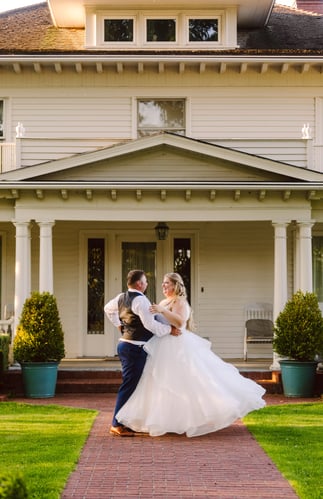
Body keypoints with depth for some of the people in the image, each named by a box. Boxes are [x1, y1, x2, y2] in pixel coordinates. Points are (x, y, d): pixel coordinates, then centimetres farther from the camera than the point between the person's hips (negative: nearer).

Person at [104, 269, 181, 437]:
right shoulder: (140, 300, -17)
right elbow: (150, 324, -22)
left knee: (130, 385, 15)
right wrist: (170, 329, -12)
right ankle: (117, 425, -4)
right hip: (135, 348, -10)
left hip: (124, 344, 10)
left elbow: (108, 308, 31)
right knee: (129, 386, -6)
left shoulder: (121, 297, 12)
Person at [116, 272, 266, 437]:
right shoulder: (164, 302, 18)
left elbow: (180, 322, -25)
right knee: (164, 385, 10)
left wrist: (163, 311, -33)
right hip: (165, 348, 10)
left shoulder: (179, 301, -9)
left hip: (176, 347, -10)